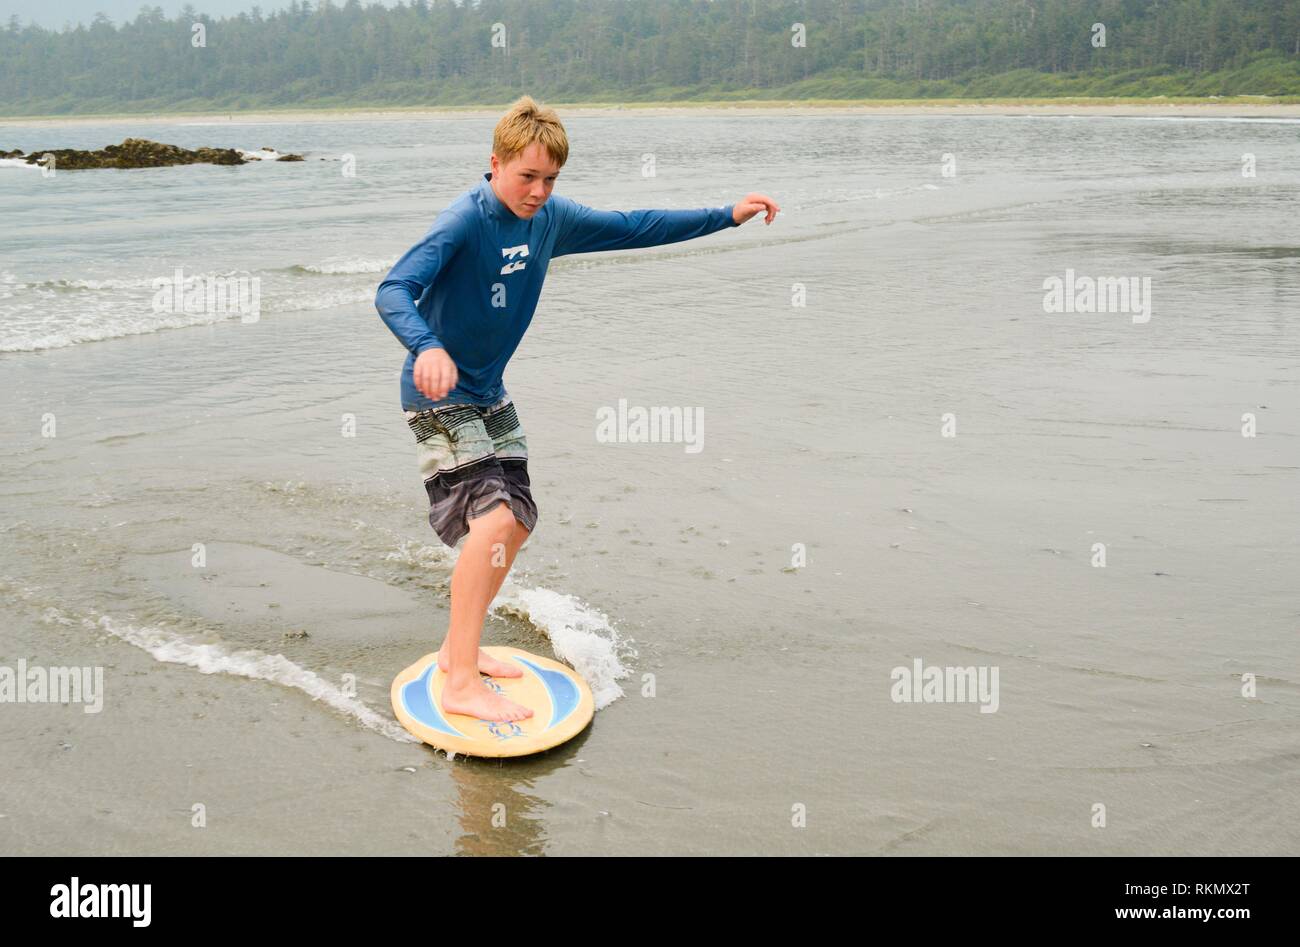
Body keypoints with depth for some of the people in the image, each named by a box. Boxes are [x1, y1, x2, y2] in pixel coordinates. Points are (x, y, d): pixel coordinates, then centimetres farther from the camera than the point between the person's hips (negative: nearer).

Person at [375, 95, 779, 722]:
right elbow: (393, 290, -32)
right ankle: (462, 683, -18)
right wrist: (427, 347, -53)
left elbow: (630, 229, 11)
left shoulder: (550, 218, 2)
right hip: (440, 395, -9)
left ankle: (458, 648, 26)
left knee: (516, 523, 11)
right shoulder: (464, 221, -21)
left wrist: (726, 216, 8)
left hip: (490, 395, 9)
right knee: (493, 515, -22)